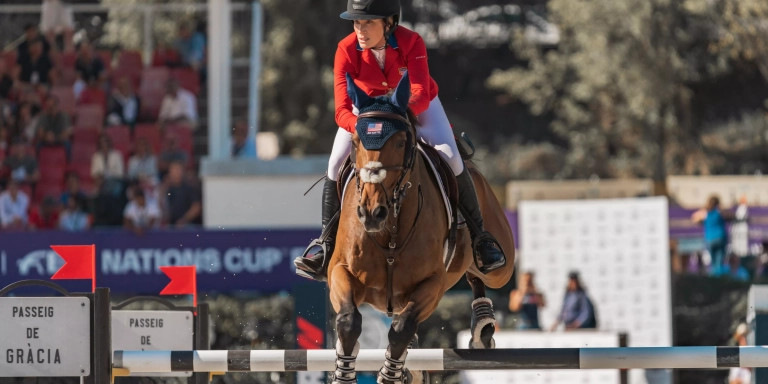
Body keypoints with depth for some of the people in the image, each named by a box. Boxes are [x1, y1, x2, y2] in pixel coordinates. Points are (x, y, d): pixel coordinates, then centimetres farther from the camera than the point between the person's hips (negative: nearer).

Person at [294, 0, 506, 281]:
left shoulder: (411, 42, -31)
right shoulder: (346, 50, -29)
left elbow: (421, 96, -39)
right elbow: (342, 111, -35)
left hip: (416, 106, -1)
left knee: (450, 157, -19)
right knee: (336, 164, -17)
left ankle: (479, 237, -2)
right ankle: (326, 244, -2)